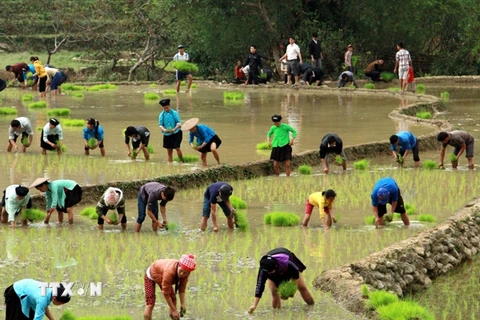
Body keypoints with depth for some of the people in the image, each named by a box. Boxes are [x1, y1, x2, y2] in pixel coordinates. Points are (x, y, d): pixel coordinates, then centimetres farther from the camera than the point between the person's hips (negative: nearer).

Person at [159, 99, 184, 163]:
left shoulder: (174, 113, -5)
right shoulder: (161, 115, 2)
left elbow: (179, 123, -11)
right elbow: (160, 125, -3)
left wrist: (174, 129, -31)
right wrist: (164, 130, -26)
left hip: (176, 133, -3)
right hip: (167, 134, 3)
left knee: (177, 147, -16)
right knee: (169, 150, 6)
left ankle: (182, 161, -3)